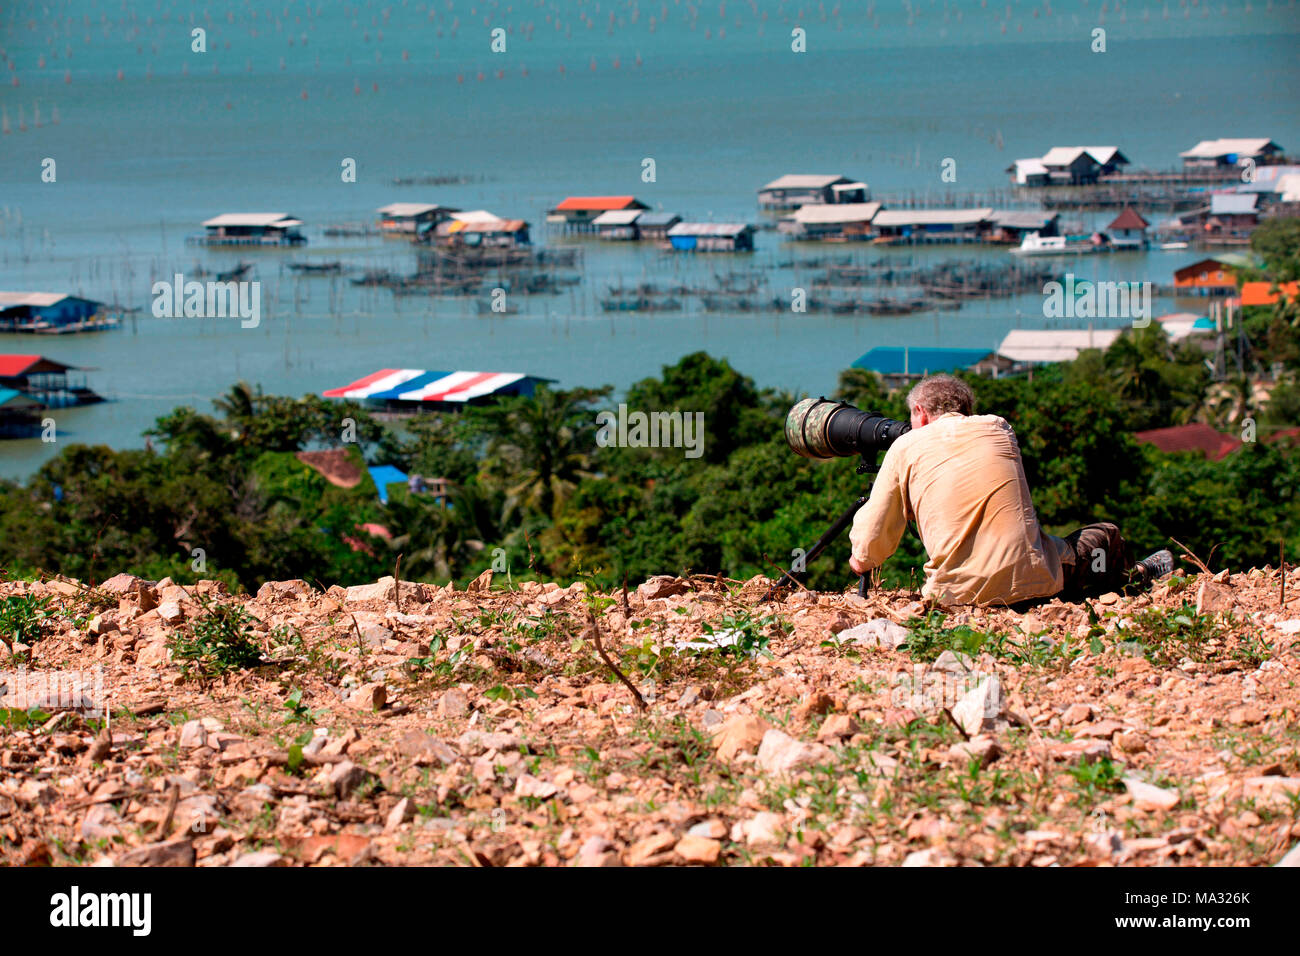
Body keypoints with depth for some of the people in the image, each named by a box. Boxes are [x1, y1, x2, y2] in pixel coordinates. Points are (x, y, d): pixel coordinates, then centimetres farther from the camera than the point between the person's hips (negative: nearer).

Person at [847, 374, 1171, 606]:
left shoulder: (905, 447, 7)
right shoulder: (999, 428, 14)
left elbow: (868, 550, 6)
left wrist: (862, 559, 28)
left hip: (959, 589, -1)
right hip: (1031, 578, 1)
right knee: (1106, 538, 24)